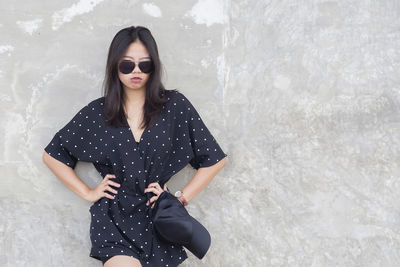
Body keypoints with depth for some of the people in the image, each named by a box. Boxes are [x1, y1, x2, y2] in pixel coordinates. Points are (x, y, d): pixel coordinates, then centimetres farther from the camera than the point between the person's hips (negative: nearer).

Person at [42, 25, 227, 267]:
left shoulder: (176, 106, -1)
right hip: (114, 219, -1)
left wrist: (181, 198, -1)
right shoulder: (96, 113, 2)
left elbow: (215, 159, 3)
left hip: (159, 218, 1)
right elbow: (52, 155, 13)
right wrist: (88, 192, 7)